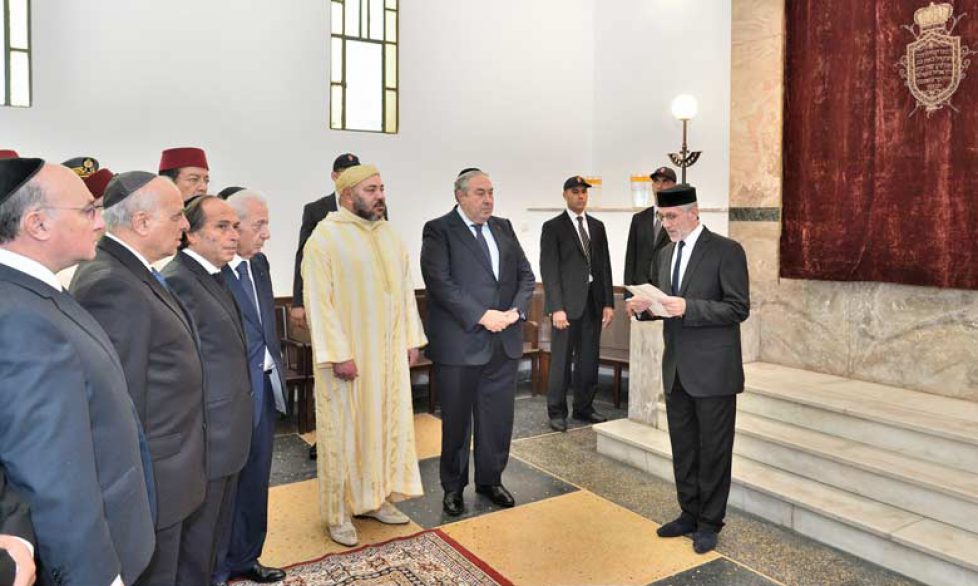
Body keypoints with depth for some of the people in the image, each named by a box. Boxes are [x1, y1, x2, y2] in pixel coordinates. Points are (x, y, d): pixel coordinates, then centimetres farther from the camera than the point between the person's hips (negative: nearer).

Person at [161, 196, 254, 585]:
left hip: (228, 437, 9)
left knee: (216, 538, 23)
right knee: (196, 542, 9)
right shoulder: (177, 280, -20)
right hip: (203, 440, -9)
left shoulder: (214, 276, 11)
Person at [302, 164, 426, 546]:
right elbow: (318, 300, -16)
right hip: (347, 354, -6)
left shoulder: (388, 234, 9)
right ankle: (338, 513, 19)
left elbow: (404, 288, 12)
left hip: (388, 351, 6)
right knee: (343, 431, 4)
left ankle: (376, 498, 31)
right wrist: (338, 354, -20)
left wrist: (411, 338, 7)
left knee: (386, 422, 14)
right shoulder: (325, 237, -11)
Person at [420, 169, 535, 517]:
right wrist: (483, 316, -19)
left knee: (498, 418, 13)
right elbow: (440, 283, -16)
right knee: (456, 420, 9)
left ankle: (490, 480, 32)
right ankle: (453, 487, 26)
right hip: (460, 343, -5)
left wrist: (516, 310, -7)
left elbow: (525, 275, 11)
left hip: (504, 342, 5)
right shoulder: (439, 231, -6)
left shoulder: (503, 228, 12)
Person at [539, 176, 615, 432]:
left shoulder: (597, 226, 14)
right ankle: (557, 412, 12)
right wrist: (556, 307, -14)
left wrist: (608, 302, 6)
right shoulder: (553, 227, -2)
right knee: (561, 360, 2)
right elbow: (549, 270, -7)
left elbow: (604, 266, 13)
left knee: (589, 360, 10)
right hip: (567, 303, -5)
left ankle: (584, 407, 22)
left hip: (593, 302, 5)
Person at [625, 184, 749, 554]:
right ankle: (689, 514, 30)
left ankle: (709, 523, 21)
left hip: (713, 370, -6)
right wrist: (645, 306, -4)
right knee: (683, 447, 15)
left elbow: (739, 308, -15)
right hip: (676, 368, 7)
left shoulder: (726, 251, -10)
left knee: (714, 450, 6)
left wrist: (687, 307, -25)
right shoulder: (665, 254, 11)